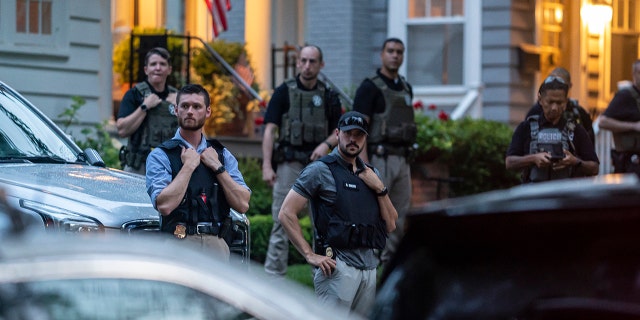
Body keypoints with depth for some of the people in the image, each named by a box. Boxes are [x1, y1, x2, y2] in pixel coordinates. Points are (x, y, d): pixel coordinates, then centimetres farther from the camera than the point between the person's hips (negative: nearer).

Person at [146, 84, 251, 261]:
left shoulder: (222, 155, 16)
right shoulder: (161, 156, 3)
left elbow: (243, 204, 5)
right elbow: (164, 205, -13)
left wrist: (217, 167, 0)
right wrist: (188, 166, -6)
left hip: (217, 245, 4)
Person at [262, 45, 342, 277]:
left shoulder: (328, 96, 10)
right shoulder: (284, 92, 2)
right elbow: (270, 130, -3)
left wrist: (327, 143, -10)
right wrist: (266, 166, -12)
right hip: (289, 164, -3)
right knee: (282, 222, -4)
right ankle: (273, 275, -3)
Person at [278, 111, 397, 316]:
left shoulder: (371, 174, 17)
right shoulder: (321, 170, -2)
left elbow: (390, 225, 15)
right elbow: (286, 214, -7)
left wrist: (380, 189, 1)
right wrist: (310, 255, -12)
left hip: (369, 266, 7)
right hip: (337, 266, -7)